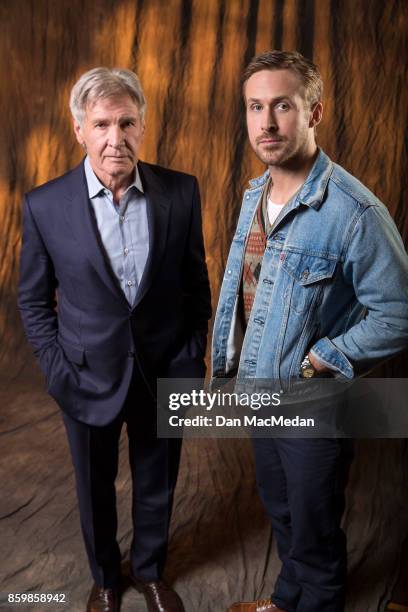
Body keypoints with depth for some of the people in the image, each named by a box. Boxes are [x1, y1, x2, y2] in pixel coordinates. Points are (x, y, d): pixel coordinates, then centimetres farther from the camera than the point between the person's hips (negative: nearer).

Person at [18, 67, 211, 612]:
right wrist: (59, 372, -7)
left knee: (157, 484, 20)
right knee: (95, 488, 20)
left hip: (164, 373, 1)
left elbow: (196, 283, 0)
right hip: (89, 377, 0)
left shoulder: (181, 192, -10)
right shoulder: (45, 205, -12)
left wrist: (193, 359, -1)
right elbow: (33, 300, -2)